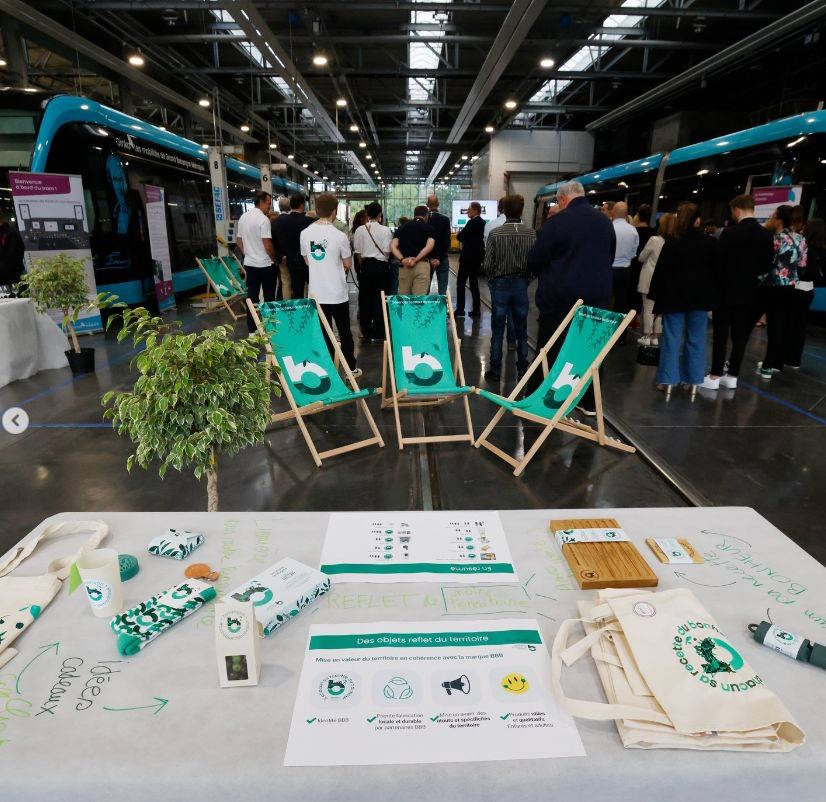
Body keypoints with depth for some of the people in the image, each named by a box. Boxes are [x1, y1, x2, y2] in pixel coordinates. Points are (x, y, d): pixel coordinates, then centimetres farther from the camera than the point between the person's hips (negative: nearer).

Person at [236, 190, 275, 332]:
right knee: (269, 298, 5)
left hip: (249, 264, 7)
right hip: (265, 265, -7)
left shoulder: (243, 217, 8)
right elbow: (267, 245, -18)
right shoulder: (263, 219, -15)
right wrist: (274, 258, -3)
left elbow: (238, 241, 13)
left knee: (252, 297, 9)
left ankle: (252, 330, 14)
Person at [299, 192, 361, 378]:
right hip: (337, 293, -3)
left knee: (323, 333, 11)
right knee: (344, 332, 11)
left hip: (316, 293, 3)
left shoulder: (305, 233, -1)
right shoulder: (340, 236, -13)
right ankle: (351, 369, 19)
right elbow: (348, 265, -3)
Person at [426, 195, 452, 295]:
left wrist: (430, 258, -3)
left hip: (427, 258, 1)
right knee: (443, 288, 2)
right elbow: (447, 242, -9)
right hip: (442, 259, -1)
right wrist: (439, 258, -7)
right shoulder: (445, 220, -6)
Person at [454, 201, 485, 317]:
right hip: (477, 256, 9)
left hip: (468, 257, -9)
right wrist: (465, 240, 3)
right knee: (474, 282, 13)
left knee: (461, 283, -3)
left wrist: (462, 238, 4)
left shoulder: (472, 222, -16)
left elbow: (460, 236, -15)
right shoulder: (482, 222, 11)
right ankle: (476, 310, 14)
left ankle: (460, 310, -3)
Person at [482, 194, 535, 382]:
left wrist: (492, 282, 8)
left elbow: (488, 264, -10)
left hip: (500, 284, -2)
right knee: (521, 330, 11)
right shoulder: (531, 233, -4)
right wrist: (526, 279, 10)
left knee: (497, 331, 7)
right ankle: (522, 370, 18)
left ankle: (495, 370, 12)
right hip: (521, 285, 2)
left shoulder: (495, 233, -9)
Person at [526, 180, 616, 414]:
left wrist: (546, 275, 11)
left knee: (549, 351, 5)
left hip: (560, 296, -5)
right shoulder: (605, 221, 7)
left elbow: (535, 261, -9)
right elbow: (610, 257, 16)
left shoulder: (557, 221, -12)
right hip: (597, 296, 5)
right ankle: (589, 402, 23)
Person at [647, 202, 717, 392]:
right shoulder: (710, 243, -1)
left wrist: (657, 297, -2)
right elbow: (715, 272, 4)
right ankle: (693, 379, 11)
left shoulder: (672, 243, -6)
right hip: (699, 298, 2)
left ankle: (667, 379, 4)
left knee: (672, 338, 4)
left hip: (674, 297, -1)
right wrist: (712, 296, 13)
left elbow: (661, 271, -7)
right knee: (696, 339, 8)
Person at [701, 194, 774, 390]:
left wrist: (716, 285, 2)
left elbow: (719, 261, -11)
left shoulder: (730, 232, -13)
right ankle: (732, 375, 14)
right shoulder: (766, 234, 2)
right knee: (740, 336, 8)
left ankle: (715, 376, 3)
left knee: (721, 334, 1)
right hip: (750, 293, 5)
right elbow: (767, 264, 6)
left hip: (727, 291, -4)